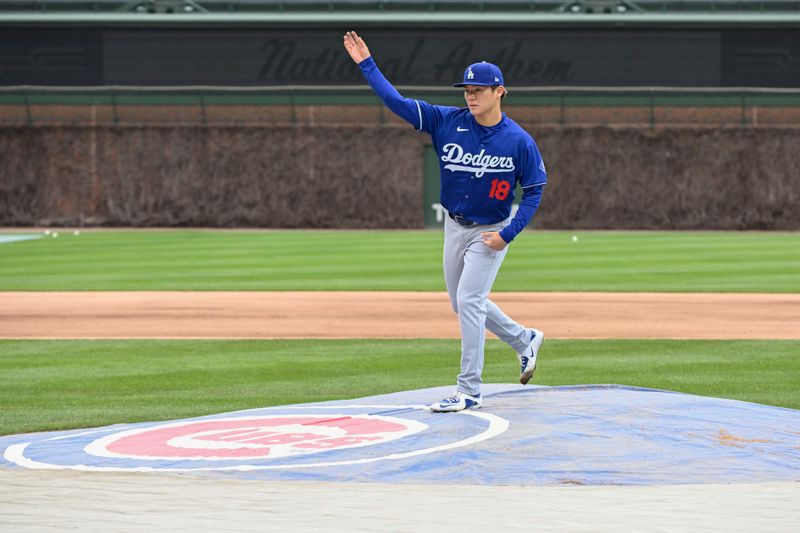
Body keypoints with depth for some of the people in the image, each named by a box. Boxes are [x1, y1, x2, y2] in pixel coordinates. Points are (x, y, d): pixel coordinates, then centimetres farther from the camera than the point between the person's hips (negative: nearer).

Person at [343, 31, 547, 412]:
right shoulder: (448, 122, -7)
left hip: (492, 231, -5)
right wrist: (367, 65, -14)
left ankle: (469, 392, -8)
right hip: (455, 227, 5)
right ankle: (524, 341, 39)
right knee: (462, 304, 15)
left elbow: (534, 191, -9)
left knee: (468, 300, -14)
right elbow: (397, 103, -8)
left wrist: (507, 234, -18)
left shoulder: (518, 141, -15)